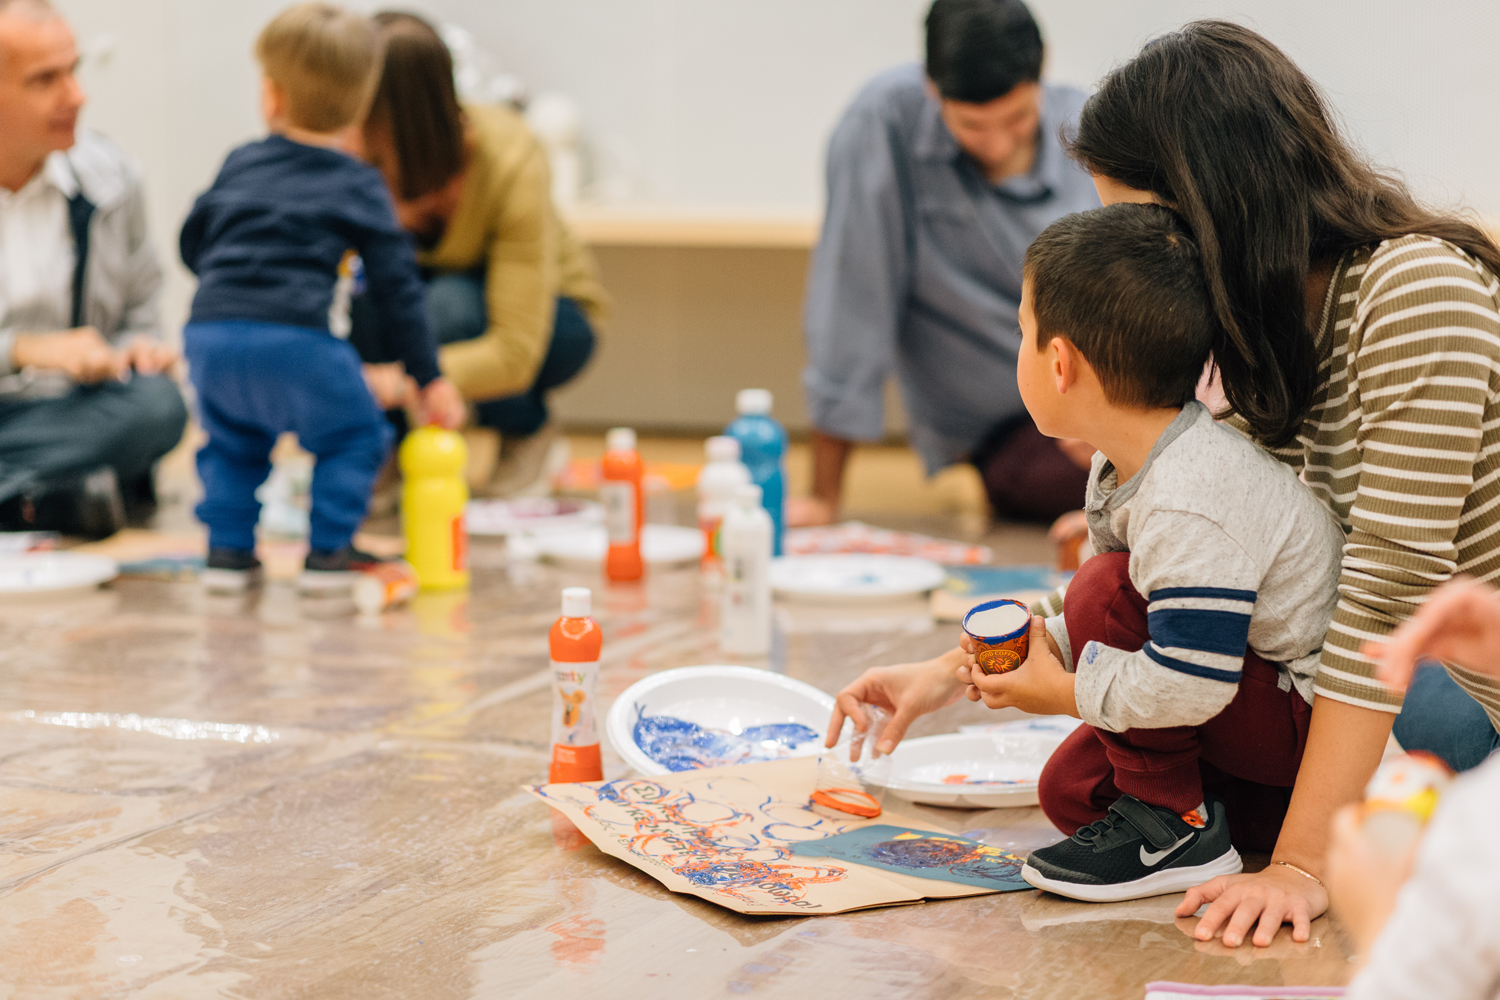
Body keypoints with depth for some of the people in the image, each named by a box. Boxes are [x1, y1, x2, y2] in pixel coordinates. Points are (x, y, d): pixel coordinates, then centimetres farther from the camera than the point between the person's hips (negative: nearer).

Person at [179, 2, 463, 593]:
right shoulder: (359, 188, 8)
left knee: (233, 444, 26)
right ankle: (328, 554, 9)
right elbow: (396, 285, 5)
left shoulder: (241, 164, 19)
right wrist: (429, 378, 10)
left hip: (211, 333, 4)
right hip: (298, 340, -4)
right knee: (352, 438, 14)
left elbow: (192, 245, 27)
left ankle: (228, 551, 19)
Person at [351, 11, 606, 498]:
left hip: (548, 314, -2)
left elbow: (514, 355, -38)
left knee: (450, 303, -37)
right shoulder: (357, 152, -25)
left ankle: (530, 434, -7)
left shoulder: (510, 160, -34)